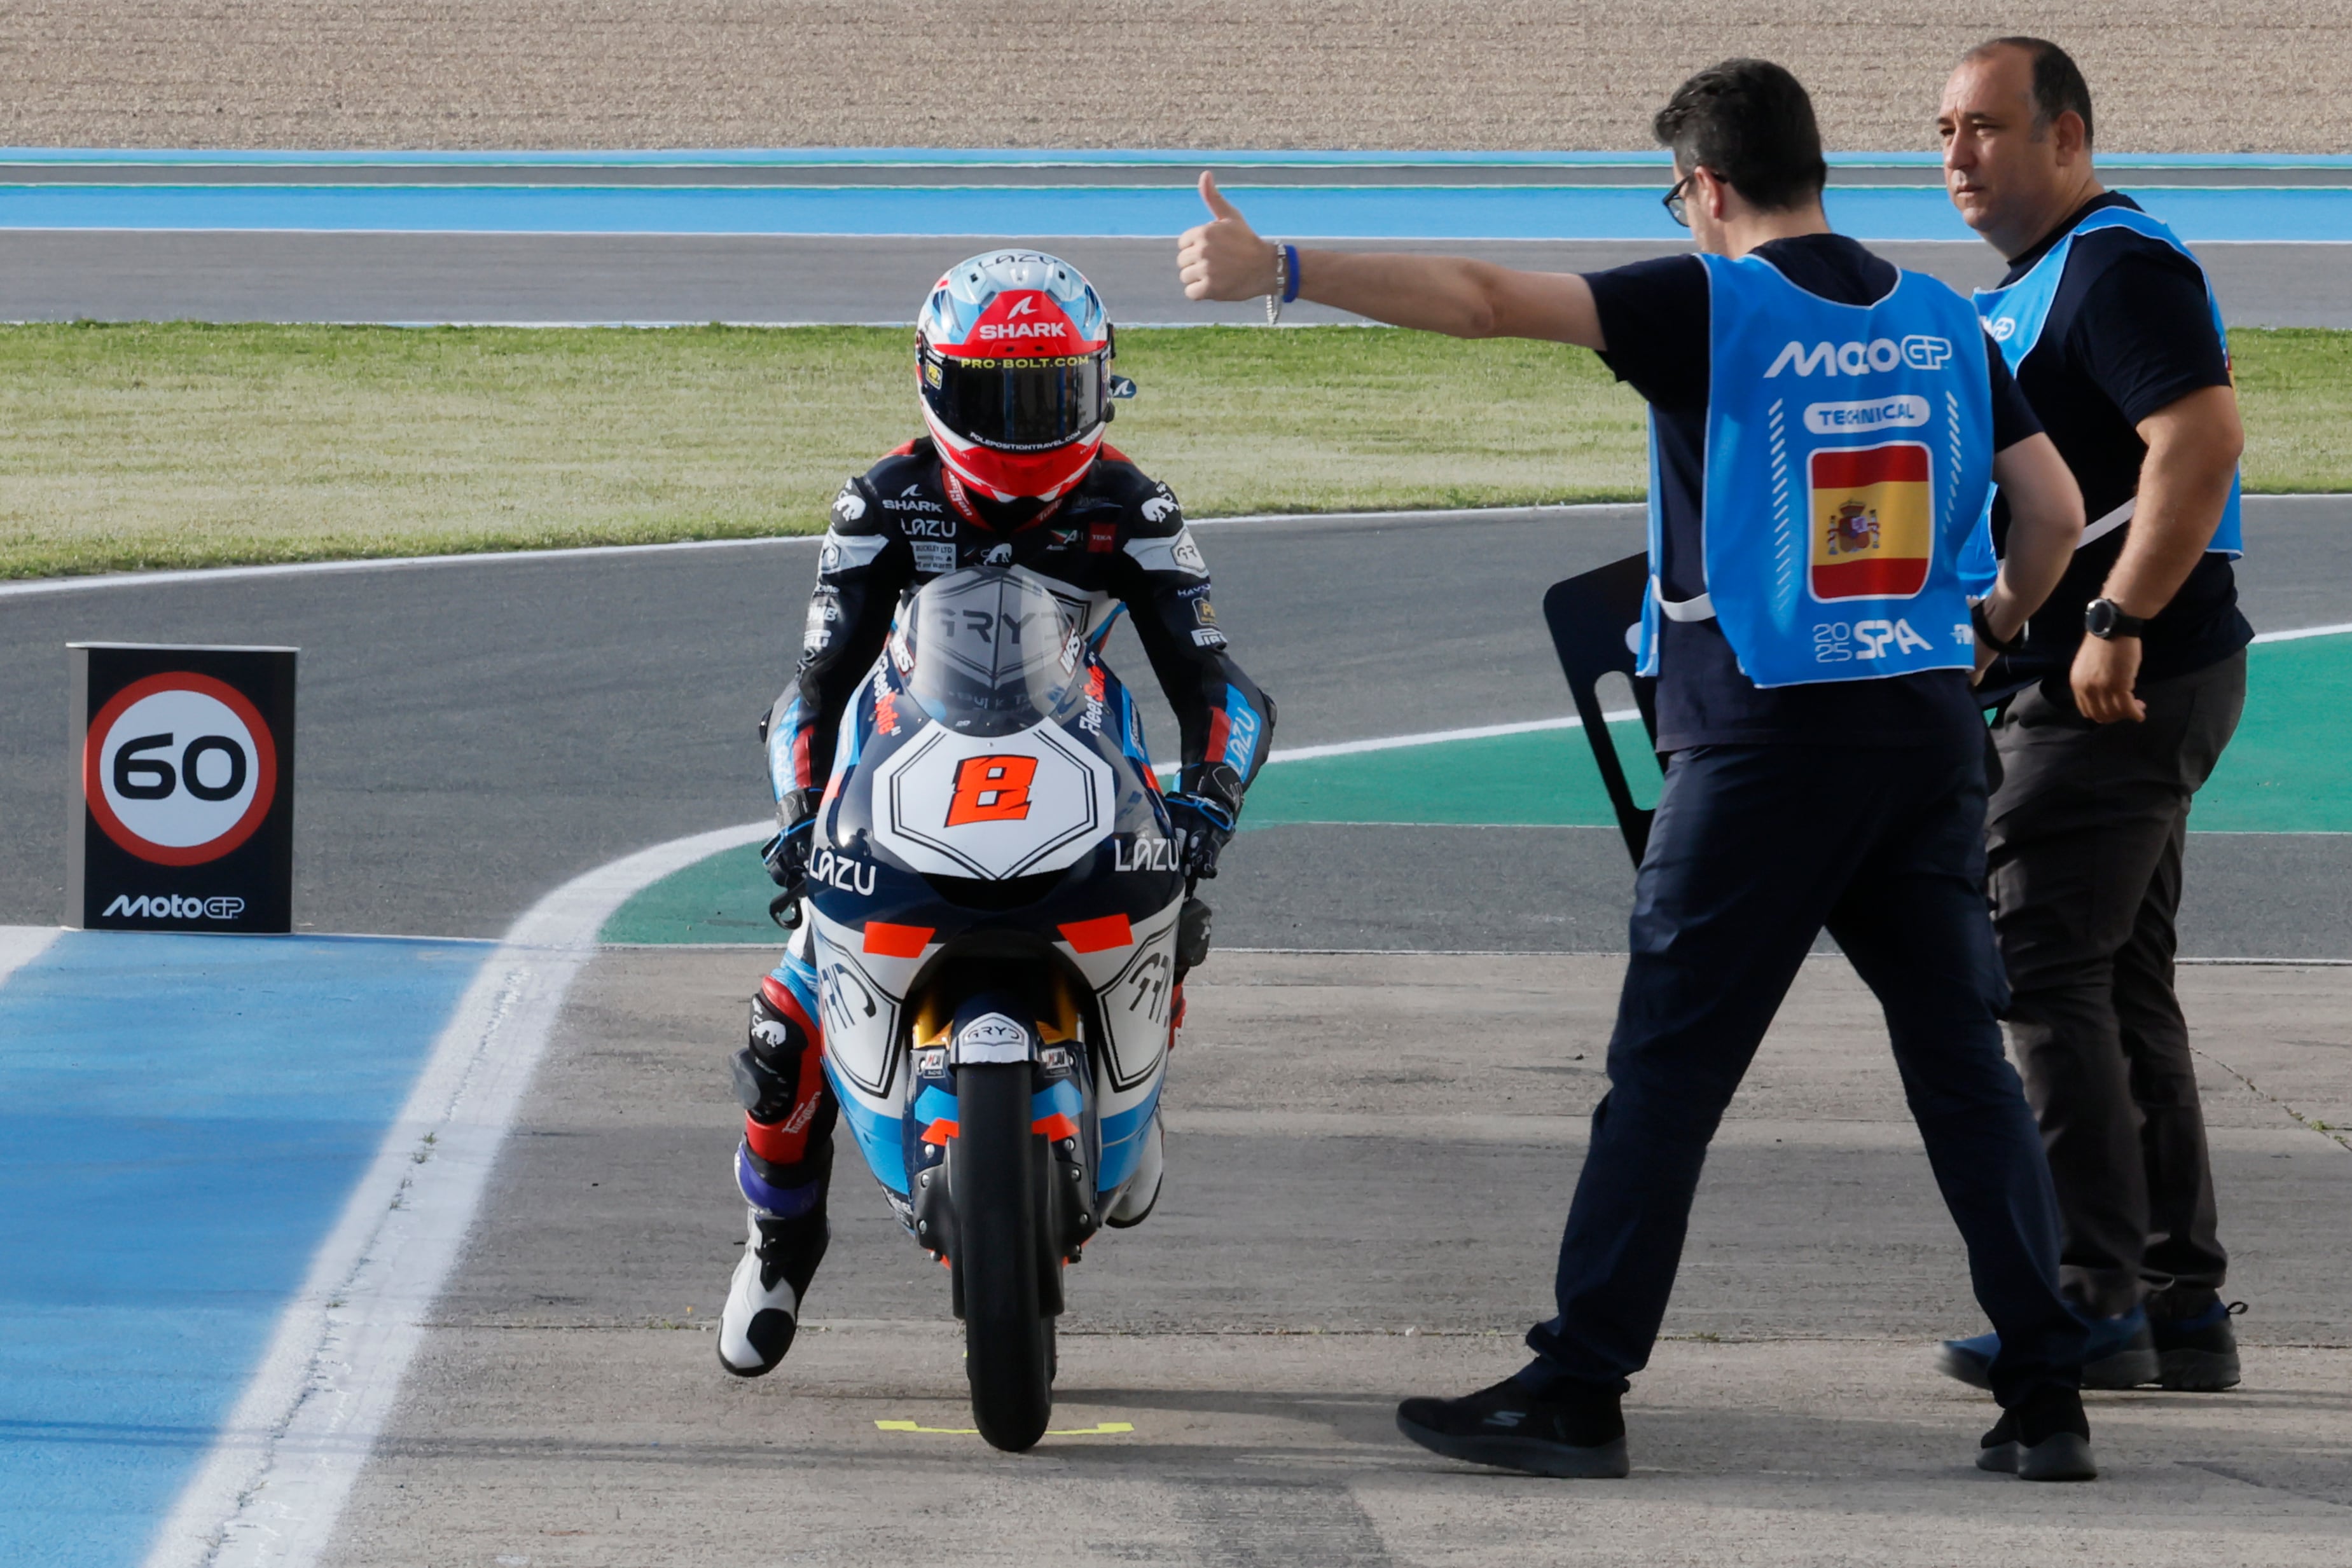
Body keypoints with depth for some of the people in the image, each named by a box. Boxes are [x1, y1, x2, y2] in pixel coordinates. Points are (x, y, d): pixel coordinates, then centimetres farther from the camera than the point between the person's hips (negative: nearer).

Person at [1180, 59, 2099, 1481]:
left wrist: (1282, 270, -17)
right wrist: (1997, 624, 30)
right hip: (1929, 734, 5)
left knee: (1668, 1073, 0)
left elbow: (1487, 299, -16)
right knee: (1966, 1067, 8)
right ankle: (2048, 1400, 6)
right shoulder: (1944, 322, 8)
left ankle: (1579, 1394, 2)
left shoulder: (1711, 306, -8)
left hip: (1763, 747, -5)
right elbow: (2055, 513, 10)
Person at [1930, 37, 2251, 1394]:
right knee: (2122, 989, 12)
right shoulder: (2033, 285, 18)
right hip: (2078, 685, 11)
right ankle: (2184, 1304, 15)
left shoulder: (2118, 265, -14)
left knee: (2047, 973, -11)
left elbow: (2202, 441, -27)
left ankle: (2094, 1304, -10)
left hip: (2121, 685, -11)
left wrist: (2115, 623, -29)